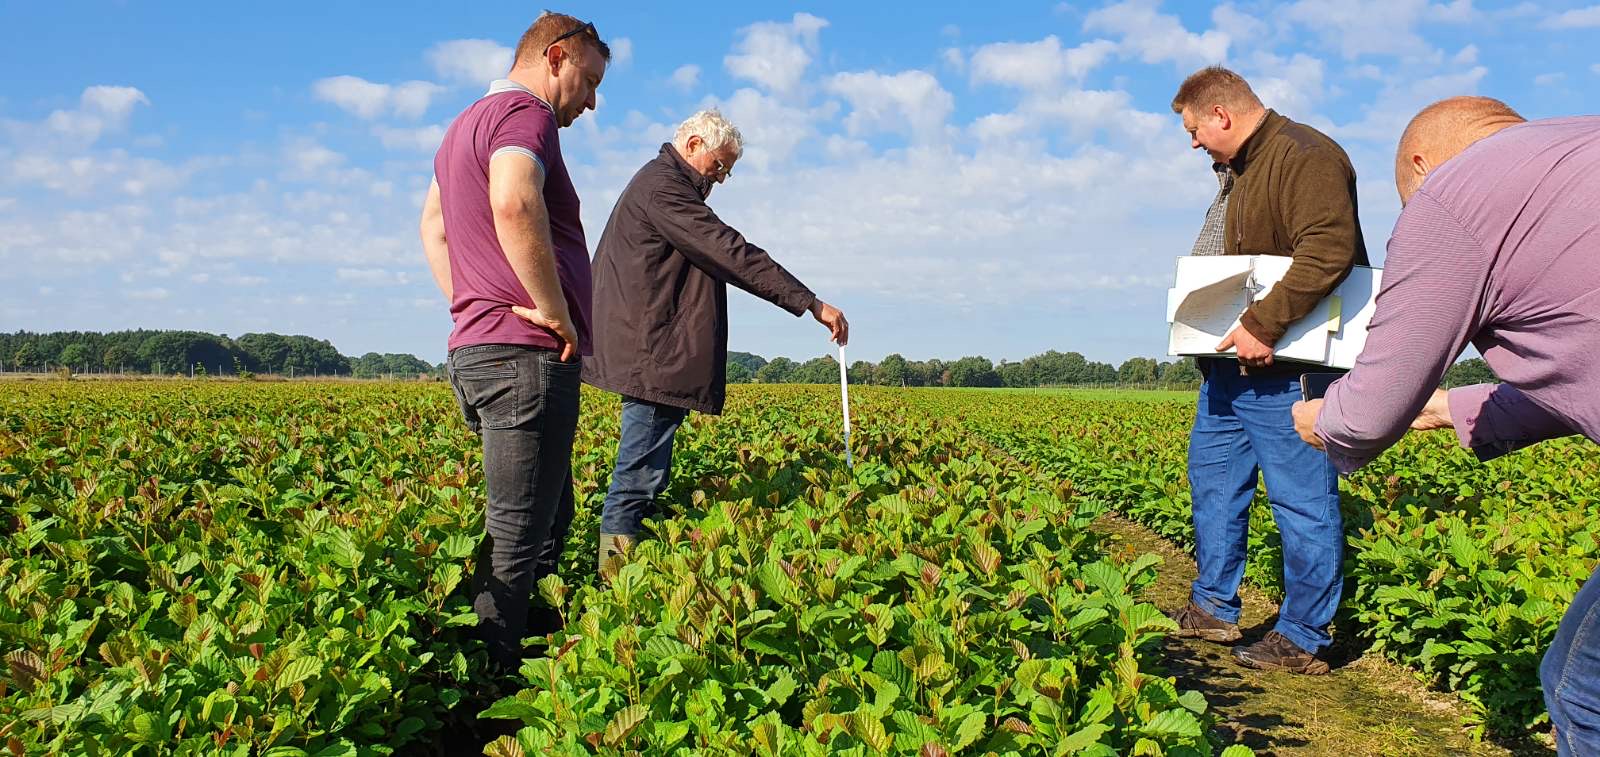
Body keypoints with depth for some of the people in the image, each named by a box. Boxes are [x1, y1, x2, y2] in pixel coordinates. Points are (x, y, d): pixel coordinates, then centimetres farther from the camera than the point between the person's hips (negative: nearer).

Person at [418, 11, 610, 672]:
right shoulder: (525, 114, -9)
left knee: (552, 517, 17)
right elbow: (515, 204, -30)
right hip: (527, 355, -10)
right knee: (518, 536, -6)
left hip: (476, 349, 10)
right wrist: (555, 311, -20)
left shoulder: (463, 126, 24)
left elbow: (432, 226, 31)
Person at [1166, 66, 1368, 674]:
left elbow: (1329, 251, -27)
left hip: (1284, 365, -11)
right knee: (1212, 471, 15)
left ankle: (1303, 640, 8)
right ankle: (1212, 609, 27)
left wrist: (1264, 324, -30)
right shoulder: (1238, 170, 19)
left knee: (1301, 497, -2)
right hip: (1233, 360, 11)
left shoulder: (1304, 157, -13)